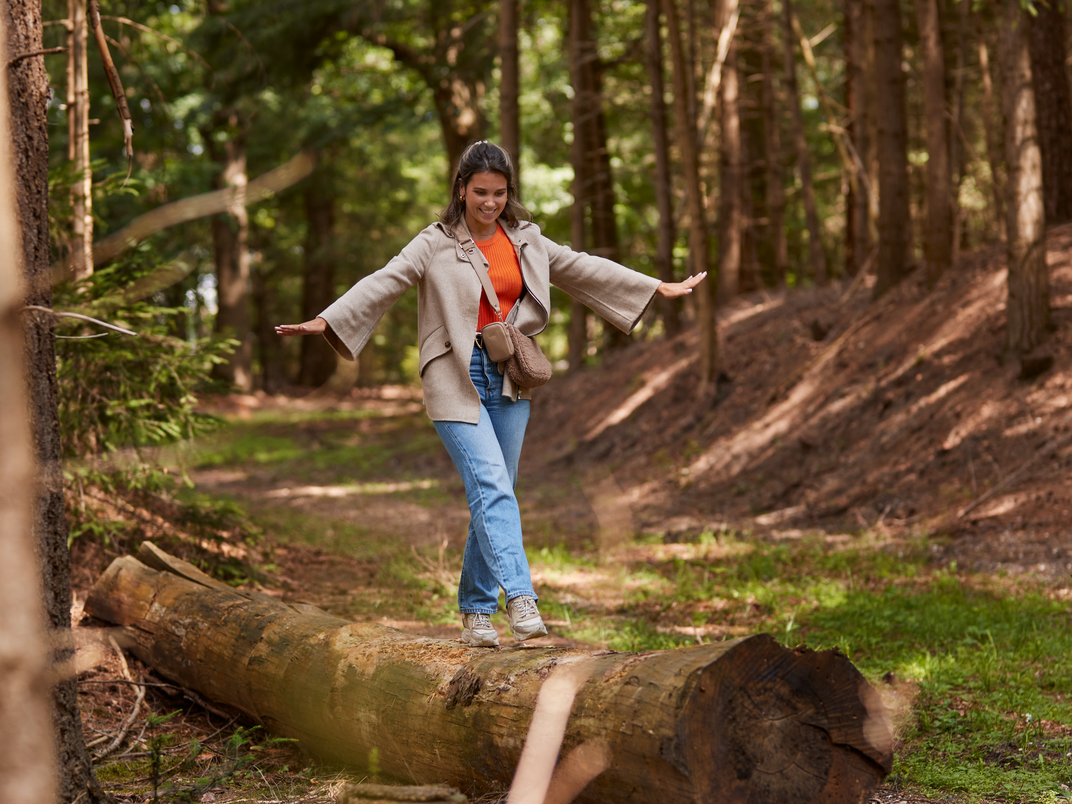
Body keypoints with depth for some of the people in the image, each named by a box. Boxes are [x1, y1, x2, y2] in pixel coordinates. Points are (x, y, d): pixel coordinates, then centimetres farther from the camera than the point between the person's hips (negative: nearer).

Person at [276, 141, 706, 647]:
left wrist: (661, 288, 24)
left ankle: (477, 611, 16)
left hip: (509, 380, 5)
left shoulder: (525, 241, 11)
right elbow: (382, 285, -12)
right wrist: (325, 322, -26)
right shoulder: (435, 245, -4)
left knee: (494, 495, 7)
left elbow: (584, 270, 20)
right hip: (457, 381, -5)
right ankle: (521, 599, -27)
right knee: (491, 486, -19)